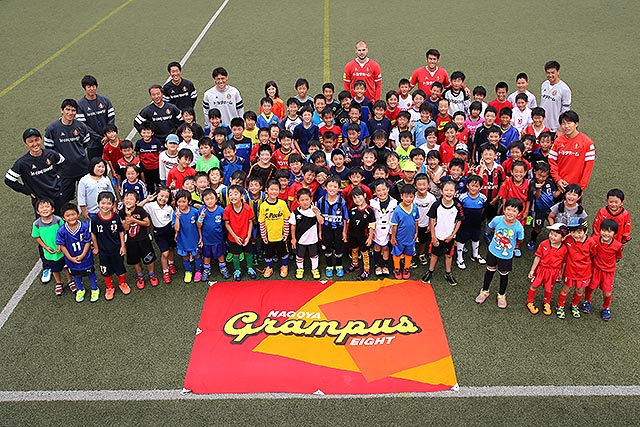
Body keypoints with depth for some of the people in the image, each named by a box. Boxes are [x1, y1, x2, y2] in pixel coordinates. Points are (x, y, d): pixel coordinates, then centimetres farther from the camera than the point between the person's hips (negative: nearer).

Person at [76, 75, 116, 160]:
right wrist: (99, 138, -12)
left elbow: (112, 118, 3)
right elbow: (83, 125, -7)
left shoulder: (105, 100, 4)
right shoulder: (80, 104, -3)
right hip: (93, 144, -2)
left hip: (108, 140, 2)